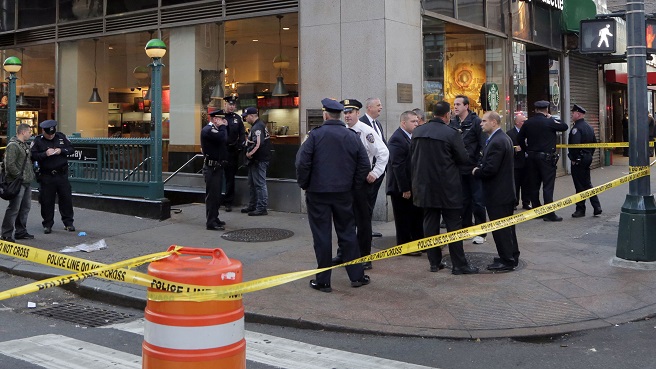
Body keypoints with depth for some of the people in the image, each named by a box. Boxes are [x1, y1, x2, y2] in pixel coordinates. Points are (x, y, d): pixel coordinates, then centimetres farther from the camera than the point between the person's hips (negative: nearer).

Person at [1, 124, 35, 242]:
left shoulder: (25, 145, 17)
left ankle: (21, 231, 24)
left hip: (26, 183, 10)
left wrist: (31, 174, 14)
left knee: (25, 207, 14)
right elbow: (10, 164, -21)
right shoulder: (13, 146, -14)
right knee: (14, 208, -7)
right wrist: (19, 176, -17)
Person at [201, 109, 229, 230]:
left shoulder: (215, 130, 17)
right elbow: (223, 139, -28)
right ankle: (211, 223, -2)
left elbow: (225, 141, 13)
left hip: (217, 167, 10)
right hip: (211, 167, -10)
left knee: (216, 195, 16)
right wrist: (223, 126, -14)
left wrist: (224, 127, 8)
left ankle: (214, 218, 26)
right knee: (212, 195, -6)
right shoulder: (207, 130, -15)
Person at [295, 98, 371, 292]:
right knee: (347, 233, 13)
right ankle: (356, 276, 18)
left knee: (322, 236, 2)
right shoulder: (352, 136, 2)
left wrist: (304, 184, -1)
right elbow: (364, 165, 2)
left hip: (318, 192, -3)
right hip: (343, 193, 3)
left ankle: (323, 280, 8)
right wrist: (353, 184, 12)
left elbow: (302, 162, -15)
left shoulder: (316, 135, -10)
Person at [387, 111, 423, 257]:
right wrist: (405, 189, -22)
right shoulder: (397, 139, -19)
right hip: (402, 189, -9)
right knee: (404, 219, 3)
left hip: (413, 186, 9)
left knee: (417, 216, 16)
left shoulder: (412, 137, 11)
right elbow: (397, 166, -23)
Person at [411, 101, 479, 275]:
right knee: (453, 225, 2)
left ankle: (434, 262, 17)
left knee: (430, 224, 11)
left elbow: (412, 157, 12)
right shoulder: (451, 133, -14)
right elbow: (463, 159, -9)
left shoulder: (417, 132, 2)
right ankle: (459, 264, 6)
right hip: (447, 187, -5)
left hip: (425, 186, 5)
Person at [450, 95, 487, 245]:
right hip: (459, 169, 5)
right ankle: (466, 228, 24)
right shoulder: (452, 123, 6)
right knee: (463, 201, 13)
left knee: (477, 200, 2)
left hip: (473, 168, -5)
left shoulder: (476, 122, -7)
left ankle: (480, 232, 10)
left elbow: (483, 145, -9)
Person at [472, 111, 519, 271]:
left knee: (500, 228, -2)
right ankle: (512, 256, 29)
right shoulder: (505, 138, 12)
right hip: (506, 190, 11)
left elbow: (490, 169, -26)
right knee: (507, 226, 19)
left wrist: (476, 172, -8)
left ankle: (507, 261, 4)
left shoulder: (496, 142, -21)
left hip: (497, 193, -11)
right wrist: (479, 169, 7)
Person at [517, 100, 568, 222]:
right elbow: (564, 126, -1)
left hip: (531, 157, 5)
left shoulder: (528, 122, 4)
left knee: (533, 185, 10)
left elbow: (520, 138, 8)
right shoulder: (549, 122, -11)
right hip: (546, 157, -5)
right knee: (548, 186, -3)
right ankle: (549, 214, -5)